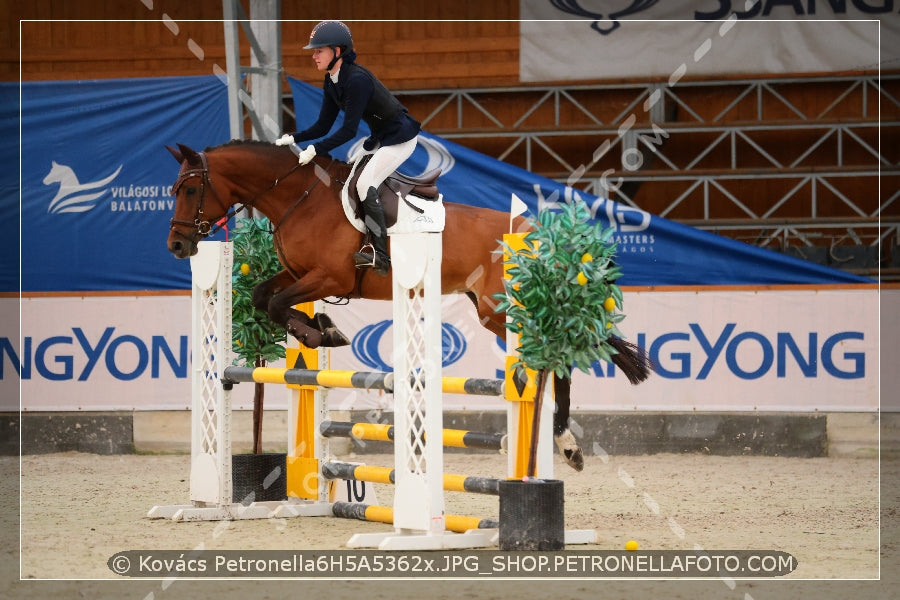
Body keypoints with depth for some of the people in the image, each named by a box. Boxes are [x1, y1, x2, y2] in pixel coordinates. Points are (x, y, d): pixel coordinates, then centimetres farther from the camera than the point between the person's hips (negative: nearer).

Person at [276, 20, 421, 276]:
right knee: (353, 182, 11)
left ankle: (380, 258, -18)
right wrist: (292, 138, -13)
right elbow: (323, 126, 1)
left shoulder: (357, 79, -28)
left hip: (401, 137, -10)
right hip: (380, 137, 10)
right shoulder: (331, 82, 0)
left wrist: (314, 150, -34)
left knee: (365, 186, -18)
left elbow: (349, 130, -30)